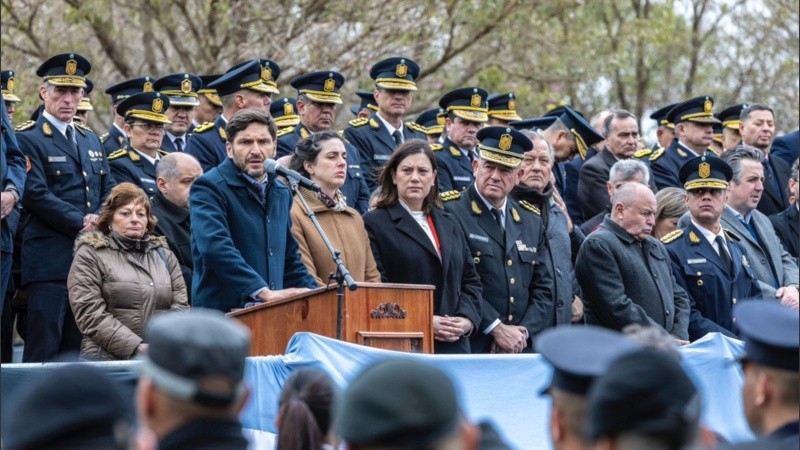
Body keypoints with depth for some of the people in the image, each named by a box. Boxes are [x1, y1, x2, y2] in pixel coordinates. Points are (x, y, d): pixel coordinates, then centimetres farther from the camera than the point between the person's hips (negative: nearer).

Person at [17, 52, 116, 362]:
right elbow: (35, 195, -13)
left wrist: (101, 220, -3)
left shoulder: (91, 141, 21)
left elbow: (109, 190, 17)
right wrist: (80, 223, -15)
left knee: (77, 350, 8)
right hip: (50, 261, -7)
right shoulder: (28, 140, -2)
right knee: (44, 350, -10)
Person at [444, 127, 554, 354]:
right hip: (470, 348, -4)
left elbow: (544, 289, 14)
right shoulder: (451, 213, -3)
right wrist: (496, 328, -12)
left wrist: (524, 332, -2)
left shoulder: (532, 221, 16)